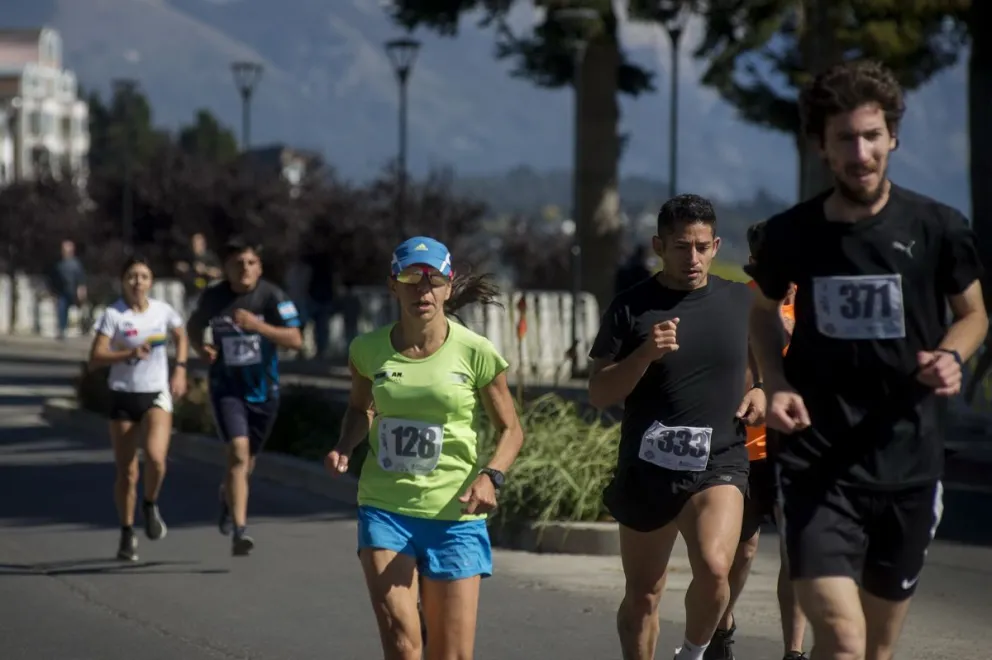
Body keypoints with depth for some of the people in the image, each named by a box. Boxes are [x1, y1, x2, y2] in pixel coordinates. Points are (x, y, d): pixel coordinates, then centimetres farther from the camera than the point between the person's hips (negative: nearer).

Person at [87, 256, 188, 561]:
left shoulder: (163, 311, 1)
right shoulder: (113, 315, -7)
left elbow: (181, 337, 21)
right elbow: (95, 358, -13)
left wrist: (180, 370, 8)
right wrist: (130, 354, -25)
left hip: (157, 394, 1)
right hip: (123, 397, -1)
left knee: (155, 456, -23)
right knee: (126, 472, 3)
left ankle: (151, 506, 7)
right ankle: (127, 534, 19)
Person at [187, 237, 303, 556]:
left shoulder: (272, 296, -11)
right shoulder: (213, 297, -3)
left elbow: (295, 340, -18)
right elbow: (195, 323, 18)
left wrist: (258, 325, -31)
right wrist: (200, 347, -3)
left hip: (263, 388, 1)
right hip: (226, 387, -1)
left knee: (247, 459, 17)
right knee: (238, 451, -21)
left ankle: (228, 494, 53)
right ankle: (239, 530, -23)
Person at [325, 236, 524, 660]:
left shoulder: (474, 353, -5)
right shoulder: (368, 350, 2)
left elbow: (510, 429, 4)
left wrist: (491, 476, -15)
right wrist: (345, 448, 1)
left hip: (454, 514, -1)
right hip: (385, 508, 1)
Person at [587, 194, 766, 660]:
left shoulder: (741, 302, 5)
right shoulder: (631, 308, -1)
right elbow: (599, 394, -3)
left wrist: (762, 392, 0)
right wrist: (645, 354, -19)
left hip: (718, 464, 0)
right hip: (646, 469, 0)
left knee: (714, 567, -25)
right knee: (641, 598, 10)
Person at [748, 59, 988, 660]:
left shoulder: (937, 228, -4)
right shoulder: (792, 234, -1)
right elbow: (764, 313, 19)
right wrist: (776, 385, 0)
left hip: (909, 467, 2)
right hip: (819, 469, -1)